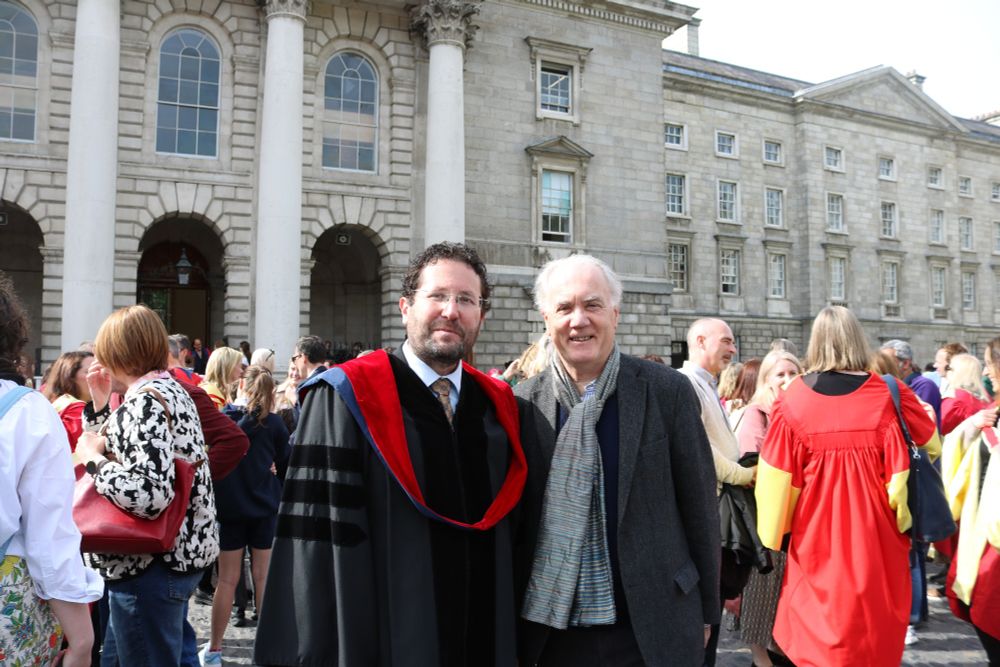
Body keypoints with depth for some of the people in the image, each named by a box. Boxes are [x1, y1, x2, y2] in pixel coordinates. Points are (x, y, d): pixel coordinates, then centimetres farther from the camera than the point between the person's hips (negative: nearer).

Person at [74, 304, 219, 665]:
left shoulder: (144, 402, -19)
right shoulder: (168, 388, 11)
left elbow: (148, 494, -31)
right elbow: (117, 448, 19)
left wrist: (92, 457, -18)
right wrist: (100, 402, 11)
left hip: (151, 565, -10)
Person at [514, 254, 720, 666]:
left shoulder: (668, 391, -7)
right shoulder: (522, 404, -3)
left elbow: (699, 508, -1)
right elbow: (509, 515, 4)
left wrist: (705, 612, 4)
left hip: (652, 632, -1)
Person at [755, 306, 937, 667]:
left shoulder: (792, 399, -10)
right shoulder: (887, 394, -9)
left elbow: (777, 476, -6)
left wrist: (775, 533, 6)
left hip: (816, 531, -1)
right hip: (874, 530, 1)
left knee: (818, 610, 12)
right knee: (872, 609, 19)